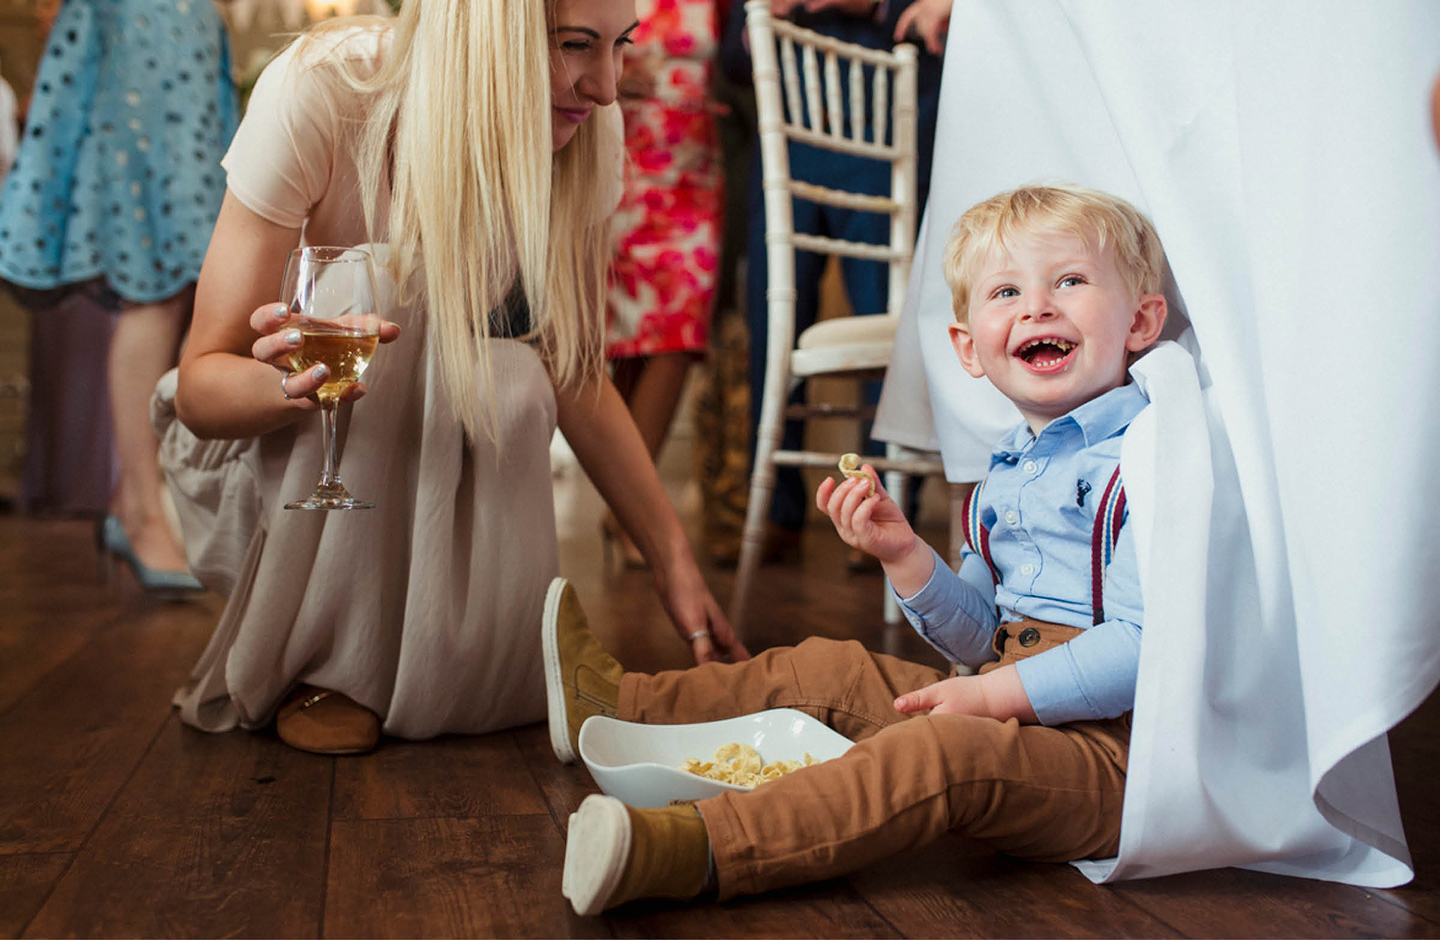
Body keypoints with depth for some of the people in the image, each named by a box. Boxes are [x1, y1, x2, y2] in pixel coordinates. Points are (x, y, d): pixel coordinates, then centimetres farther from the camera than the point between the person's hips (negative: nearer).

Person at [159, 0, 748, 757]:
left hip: (437, 420, 3)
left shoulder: (583, 134, -17)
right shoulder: (314, 92, -28)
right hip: (272, 442, -3)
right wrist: (289, 384, -49)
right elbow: (200, 385, -25)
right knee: (387, 285, -31)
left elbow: (576, 374, -11)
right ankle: (324, 663, -15)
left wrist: (674, 562, -14)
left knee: (516, 387, -29)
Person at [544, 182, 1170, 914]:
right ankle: (618, 702, 22)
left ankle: (695, 849, -46)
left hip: (1109, 760, -8)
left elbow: (1144, 646, -22)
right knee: (826, 671, 11)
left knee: (942, 751, -35)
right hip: (1014, 715, 8)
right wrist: (904, 555, -1)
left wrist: (998, 694, -20)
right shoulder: (1007, 478, 14)